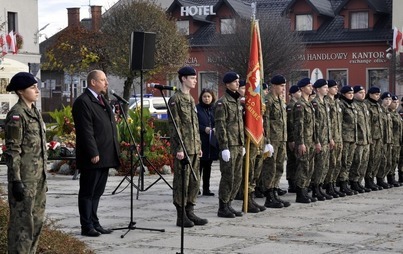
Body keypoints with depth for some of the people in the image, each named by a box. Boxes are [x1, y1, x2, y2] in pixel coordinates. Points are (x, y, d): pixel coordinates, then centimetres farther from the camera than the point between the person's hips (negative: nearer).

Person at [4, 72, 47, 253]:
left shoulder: (34, 112, 13)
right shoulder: (16, 115, -13)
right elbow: (12, 151, -16)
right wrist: (16, 180, -20)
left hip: (38, 175, 9)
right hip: (25, 176, -9)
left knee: (37, 220, 14)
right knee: (23, 220, -2)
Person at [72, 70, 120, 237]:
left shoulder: (102, 100, 18)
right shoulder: (83, 102, -12)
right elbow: (86, 131, -18)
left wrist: (114, 152, 17)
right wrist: (93, 153, -21)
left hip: (105, 157, 9)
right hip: (93, 157, -9)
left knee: (97, 192, 14)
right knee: (87, 193, -1)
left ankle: (95, 223, 20)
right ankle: (87, 227, 4)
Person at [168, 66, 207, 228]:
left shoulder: (191, 99, 18)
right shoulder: (175, 99, -9)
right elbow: (174, 126, -14)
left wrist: (199, 146, 18)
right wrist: (178, 148, -18)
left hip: (194, 148, 9)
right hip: (183, 148, -9)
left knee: (194, 181, 10)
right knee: (182, 182, -4)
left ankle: (190, 212, 18)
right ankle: (181, 216, 1)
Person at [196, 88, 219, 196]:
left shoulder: (214, 109, 11)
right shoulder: (197, 108, -4)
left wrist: (216, 129, -5)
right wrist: (204, 128, -17)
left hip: (212, 142, 5)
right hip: (200, 141, -5)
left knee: (208, 166, 10)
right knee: (199, 165, -6)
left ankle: (206, 189, 16)